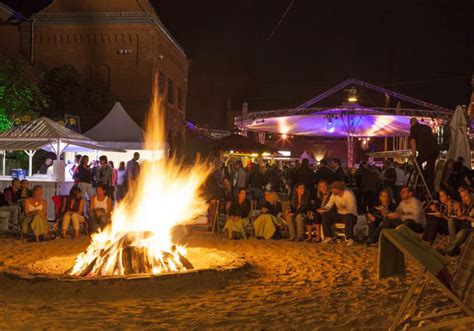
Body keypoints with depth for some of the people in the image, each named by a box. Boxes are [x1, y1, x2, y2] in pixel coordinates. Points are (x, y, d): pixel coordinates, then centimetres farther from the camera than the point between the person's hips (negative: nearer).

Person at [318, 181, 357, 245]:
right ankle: (329, 237, -5)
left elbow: (352, 209, -26)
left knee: (348, 217, -41)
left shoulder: (349, 194, -20)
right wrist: (323, 209, -22)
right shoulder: (334, 194, -1)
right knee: (324, 215, -14)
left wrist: (345, 207, -44)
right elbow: (329, 205, -1)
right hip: (339, 215, 6)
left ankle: (350, 239, -23)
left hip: (351, 216, -6)